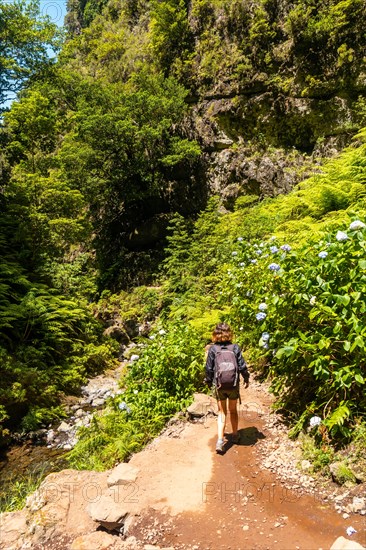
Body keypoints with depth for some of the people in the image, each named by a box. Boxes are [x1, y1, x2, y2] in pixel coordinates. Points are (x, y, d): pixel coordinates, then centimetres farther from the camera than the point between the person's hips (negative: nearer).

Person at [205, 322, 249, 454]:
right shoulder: (235, 347, -8)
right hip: (233, 384, 1)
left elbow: (209, 368, -5)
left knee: (222, 412, 9)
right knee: (233, 410, 19)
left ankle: (220, 440, -2)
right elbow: (242, 366, -6)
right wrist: (246, 378, 11)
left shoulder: (212, 348, -8)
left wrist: (209, 381, 11)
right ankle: (235, 435, 34)